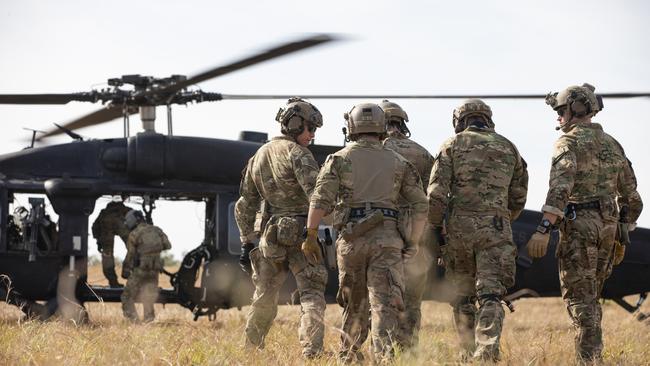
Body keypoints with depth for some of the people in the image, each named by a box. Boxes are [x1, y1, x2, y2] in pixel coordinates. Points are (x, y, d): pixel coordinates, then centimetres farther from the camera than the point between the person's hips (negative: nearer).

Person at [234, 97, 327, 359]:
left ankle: (250, 350, 26)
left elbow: (245, 205, 16)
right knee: (312, 295, -6)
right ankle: (311, 352, -19)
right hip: (301, 234, -6)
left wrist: (246, 243, 20)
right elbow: (317, 195, -21)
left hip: (270, 237, 6)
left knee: (264, 297, 17)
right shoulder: (297, 154, -9)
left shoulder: (258, 157, 14)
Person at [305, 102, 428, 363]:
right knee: (384, 303, -9)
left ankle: (349, 357, 29)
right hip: (387, 240, -1)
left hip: (350, 239, 1)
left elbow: (321, 199, -4)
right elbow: (420, 205, 5)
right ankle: (384, 356, -27)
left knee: (355, 304, 18)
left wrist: (310, 236, -2)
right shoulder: (398, 163, 12)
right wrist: (413, 242, 11)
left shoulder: (339, 159, 8)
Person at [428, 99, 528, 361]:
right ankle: (488, 351, -22)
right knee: (490, 295, -5)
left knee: (463, 296, 12)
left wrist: (437, 228, 5)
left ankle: (469, 354, 16)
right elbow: (518, 196, 18)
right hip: (496, 227, 1)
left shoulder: (452, 145, 6)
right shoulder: (508, 148, 14)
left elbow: (436, 192, -4)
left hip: (459, 225, -1)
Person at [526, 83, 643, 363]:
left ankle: (588, 359, -12)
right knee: (590, 298, 16)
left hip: (579, 225, -7)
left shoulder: (569, 142, -6)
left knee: (579, 298, -5)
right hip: (607, 227, 7)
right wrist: (621, 236, 25)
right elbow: (631, 196, 19)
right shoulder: (612, 145, 17)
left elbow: (561, 186, -21)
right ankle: (593, 356, 14)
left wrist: (543, 230, -27)